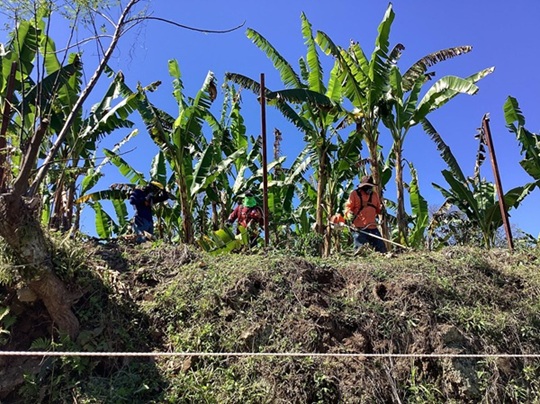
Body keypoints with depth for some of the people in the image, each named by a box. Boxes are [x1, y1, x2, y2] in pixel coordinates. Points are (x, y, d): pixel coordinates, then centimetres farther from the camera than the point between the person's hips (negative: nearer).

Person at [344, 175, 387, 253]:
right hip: (359, 229, -5)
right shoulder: (354, 194, 2)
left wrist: (382, 209, -2)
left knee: (382, 249, 2)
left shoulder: (374, 195, 17)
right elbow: (348, 208, -1)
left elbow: (378, 209, 21)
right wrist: (349, 214, -23)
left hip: (372, 228, 5)